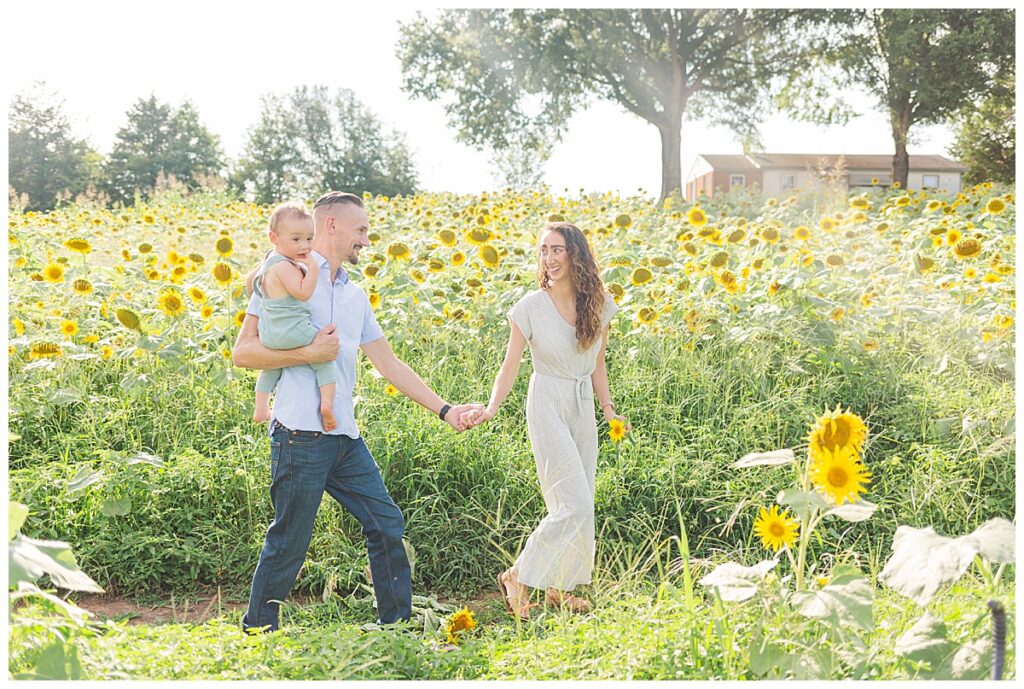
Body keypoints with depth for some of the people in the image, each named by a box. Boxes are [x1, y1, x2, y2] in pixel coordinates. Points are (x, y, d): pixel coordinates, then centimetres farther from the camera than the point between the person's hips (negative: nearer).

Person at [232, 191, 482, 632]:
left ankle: (397, 625, 21)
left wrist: (444, 409, 13)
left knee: (387, 524, 9)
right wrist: (309, 353, -17)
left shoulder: (355, 296, 18)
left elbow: (389, 364, 18)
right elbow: (243, 352, -9)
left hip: (346, 438, 8)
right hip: (301, 435, -7)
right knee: (288, 545, 0)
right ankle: (256, 633, 18)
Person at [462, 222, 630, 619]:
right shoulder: (530, 308, -9)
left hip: (583, 410, 5)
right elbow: (510, 366, -8)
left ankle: (559, 587, 22)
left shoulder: (599, 305, 3)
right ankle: (517, 577, 0)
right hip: (548, 406, -5)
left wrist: (608, 408, 4)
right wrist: (492, 407, -22)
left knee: (578, 504, 8)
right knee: (575, 504, -13)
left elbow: (597, 365, 12)